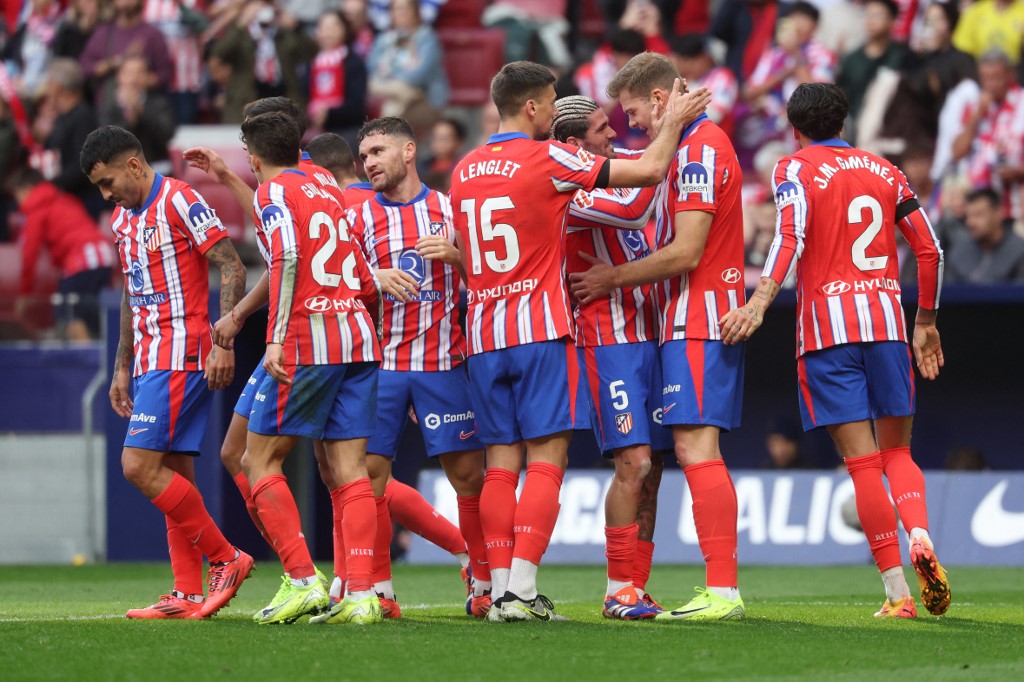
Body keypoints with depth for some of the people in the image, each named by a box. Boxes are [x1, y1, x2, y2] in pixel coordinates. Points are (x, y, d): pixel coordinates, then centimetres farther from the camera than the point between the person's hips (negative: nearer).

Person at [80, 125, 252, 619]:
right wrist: (122, 368, 23)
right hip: (150, 359, 9)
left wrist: (223, 343, -20)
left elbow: (232, 269, -14)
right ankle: (189, 595, 5)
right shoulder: (123, 220, 17)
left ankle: (227, 559, -7)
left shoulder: (179, 202, -11)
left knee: (140, 465, -15)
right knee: (174, 474, 6)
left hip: (181, 357, -9)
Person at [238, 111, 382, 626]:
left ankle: (304, 581, -7)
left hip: (308, 340, -7)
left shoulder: (274, 191, -1)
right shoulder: (326, 195, 21)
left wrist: (275, 340, -21)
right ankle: (361, 594, -7)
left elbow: (287, 258, -17)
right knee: (350, 469, 3)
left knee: (260, 462, 2)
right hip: (360, 339, 7)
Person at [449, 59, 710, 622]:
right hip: (540, 329, -6)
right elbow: (648, 171, -6)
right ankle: (521, 590, -13)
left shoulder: (464, 170, 10)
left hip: (483, 336, 6)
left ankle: (499, 589, 1)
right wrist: (673, 123, 10)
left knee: (500, 465, 6)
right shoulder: (547, 159, -7)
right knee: (546, 461, -5)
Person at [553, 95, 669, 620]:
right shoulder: (569, 191, -12)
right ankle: (618, 590, -10)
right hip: (608, 342, -8)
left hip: (647, 336, 8)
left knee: (649, 472, 5)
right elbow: (633, 211, -26)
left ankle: (636, 587, 9)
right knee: (634, 463, -15)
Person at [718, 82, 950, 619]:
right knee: (897, 451, 14)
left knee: (863, 462, -3)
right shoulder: (884, 172, 16)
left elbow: (791, 237, -16)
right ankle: (920, 537, -17)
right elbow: (929, 250, 14)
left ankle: (898, 592, -5)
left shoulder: (796, 169, 3)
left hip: (827, 326, -3)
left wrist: (760, 301, -27)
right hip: (886, 319, 3)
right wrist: (926, 323, 25)